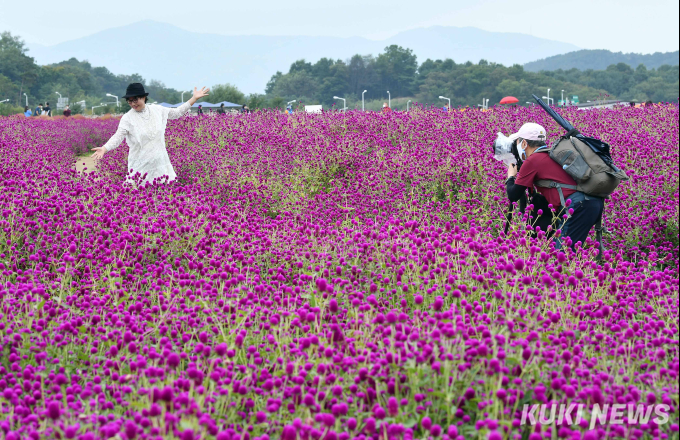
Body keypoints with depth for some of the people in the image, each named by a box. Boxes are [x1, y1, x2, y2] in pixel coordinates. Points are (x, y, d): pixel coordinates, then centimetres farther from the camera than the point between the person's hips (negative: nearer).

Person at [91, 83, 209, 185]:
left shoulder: (157, 110, 5)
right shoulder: (127, 118, -6)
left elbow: (177, 112, 16)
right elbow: (118, 136, -14)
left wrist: (195, 98, 14)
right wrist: (104, 148, -32)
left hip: (160, 163, 3)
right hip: (141, 166, -3)